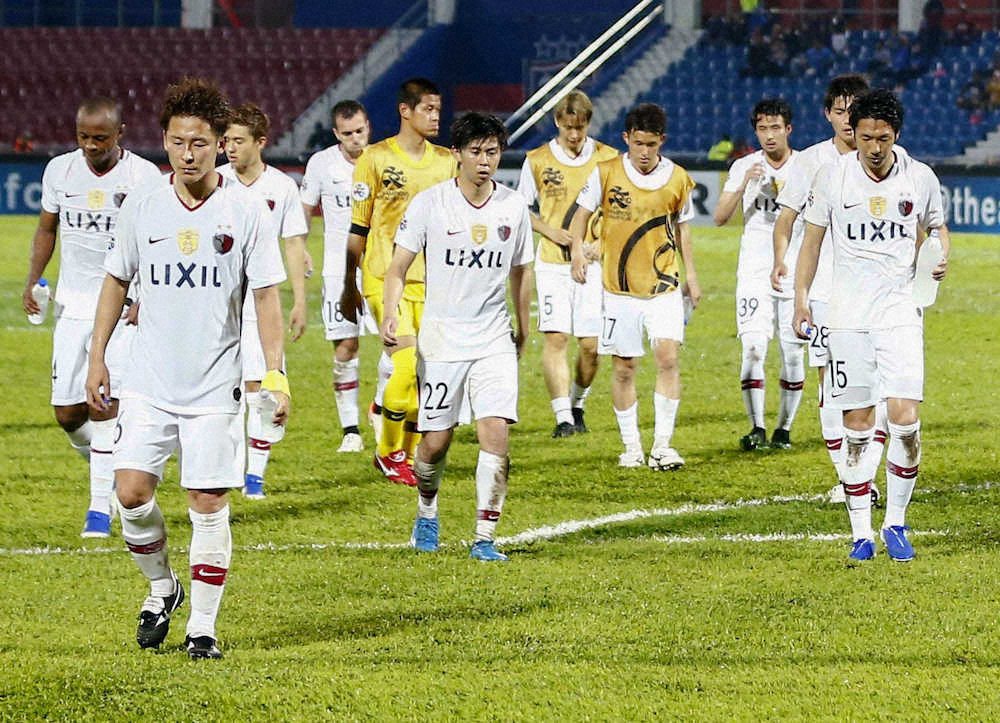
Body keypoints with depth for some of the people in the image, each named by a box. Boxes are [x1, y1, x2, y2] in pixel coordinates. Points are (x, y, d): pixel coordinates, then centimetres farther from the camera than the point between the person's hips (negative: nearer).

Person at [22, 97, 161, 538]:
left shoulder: (143, 177, -8)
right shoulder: (60, 171, 3)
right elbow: (47, 227, 17)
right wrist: (33, 279, 6)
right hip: (73, 303, 4)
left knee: (105, 404, -12)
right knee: (67, 413, 1)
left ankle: (100, 506, -5)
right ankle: (106, 464, 30)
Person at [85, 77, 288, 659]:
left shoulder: (247, 211, -5)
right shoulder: (142, 207, 2)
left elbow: (267, 296, -3)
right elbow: (117, 282, 13)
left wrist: (275, 375, -9)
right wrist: (98, 358, 10)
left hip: (216, 386, -2)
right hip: (149, 382, 2)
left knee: (209, 503, -2)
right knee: (132, 492, -6)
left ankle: (203, 625, 9)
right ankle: (162, 588, 20)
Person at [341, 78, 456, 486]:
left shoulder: (447, 161, 9)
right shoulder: (376, 159, -3)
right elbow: (357, 229, 1)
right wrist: (349, 287, 3)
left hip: (431, 282, 4)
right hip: (386, 279, -4)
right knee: (408, 365, -15)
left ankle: (408, 456, 18)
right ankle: (389, 453, 4)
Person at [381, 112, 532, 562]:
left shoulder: (514, 208, 3)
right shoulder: (429, 204, -6)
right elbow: (398, 267, -6)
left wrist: (523, 331, 24)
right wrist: (390, 312, -23)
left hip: (495, 340, 2)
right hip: (441, 336, -2)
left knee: (496, 432, -13)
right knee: (435, 441, 2)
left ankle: (484, 539, -7)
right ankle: (426, 515, 32)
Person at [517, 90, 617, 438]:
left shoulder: (608, 159, 2)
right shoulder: (537, 160, 2)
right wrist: (550, 230, -6)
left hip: (594, 262, 1)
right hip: (552, 263, 0)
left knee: (590, 343, -2)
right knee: (554, 337, -11)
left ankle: (577, 405, 22)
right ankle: (563, 417, -10)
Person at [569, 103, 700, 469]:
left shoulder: (677, 178, 1)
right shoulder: (606, 173, -4)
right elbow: (582, 213, 4)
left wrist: (691, 276, 14)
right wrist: (577, 248, -14)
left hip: (664, 285, 0)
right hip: (620, 288, 0)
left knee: (668, 358, -13)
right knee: (624, 368, 4)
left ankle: (662, 445, -8)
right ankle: (631, 446, 18)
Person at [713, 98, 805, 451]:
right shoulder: (744, 167, 4)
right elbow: (719, 217, -2)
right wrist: (743, 187, -17)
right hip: (754, 272, 0)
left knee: (792, 353, 1)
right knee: (753, 349, -13)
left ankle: (784, 427, 13)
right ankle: (757, 428, -9)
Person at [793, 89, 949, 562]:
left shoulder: (920, 178, 1)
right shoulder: (833, 175, -1)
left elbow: (936, 225, 18)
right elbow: (813, 237, 9)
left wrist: (942, 253, -4)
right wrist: (801, 299, 4)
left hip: (900, 312, 0)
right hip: (848, 315, 0)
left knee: (905, 419, -11)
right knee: (857, 427, 0)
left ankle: (895, 521, 5)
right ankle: (861, 532, 7)